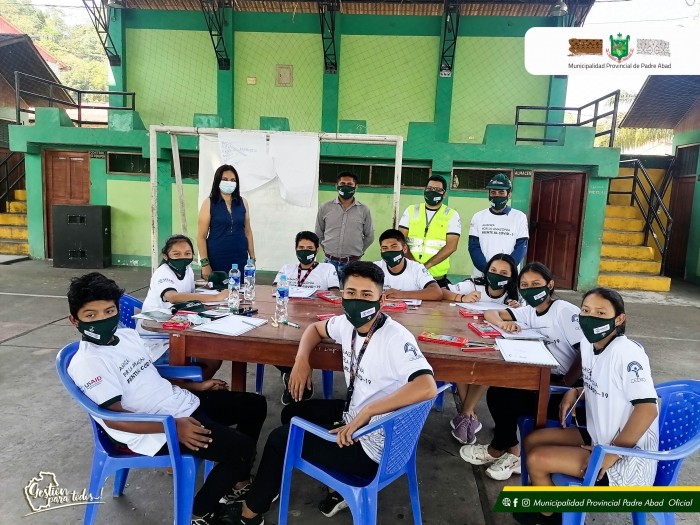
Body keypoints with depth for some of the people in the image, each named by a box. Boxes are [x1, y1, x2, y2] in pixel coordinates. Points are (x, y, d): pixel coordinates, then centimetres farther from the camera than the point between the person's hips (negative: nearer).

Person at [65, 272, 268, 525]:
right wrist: (173, 427, -26)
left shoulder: (128, 335, 8)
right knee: (241, 448, -18)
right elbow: (114, 419, -21)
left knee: (255, 404, 11)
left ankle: (239, 481, 28)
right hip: (157, 431, -9)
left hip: (182, 403, 9)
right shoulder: (86, 363, -16)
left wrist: (196, 385, 14)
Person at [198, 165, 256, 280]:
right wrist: (205, 263, -9)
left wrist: (252, 258, 8)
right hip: (216, 260, -2)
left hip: (240, 260, 3)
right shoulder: (209, 203, -2)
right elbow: (201, 236, -4)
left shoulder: (242, 202, 7)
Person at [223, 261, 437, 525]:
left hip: (372, 446, -8)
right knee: (293, 413, 22)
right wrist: (301, 360, -1)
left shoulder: (395, 338, -28)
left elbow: (427, 387, -41)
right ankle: (338, 489, 22)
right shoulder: (348, 324, -4)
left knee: (279, 438, 2)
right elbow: (316, 328, 17)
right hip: (354, 413, 8)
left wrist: (367, 411, -39)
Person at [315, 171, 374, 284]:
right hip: (330, 262, 1)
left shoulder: (364, 210, -1)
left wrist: (357, 251, 10)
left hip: (353, 263, -1)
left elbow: (369, 236, 9)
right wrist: (328, 250, 13)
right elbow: (319, 234, 11)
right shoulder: (325, 208, 1)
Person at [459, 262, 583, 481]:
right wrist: (503, 323, -21)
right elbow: (490, 313, 2)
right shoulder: (529, 311, 7)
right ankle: (513, 454, 4)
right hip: (544, 379, 7)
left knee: (510, 400, -17)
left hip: (570, 385, -7)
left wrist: (563, 385, -22)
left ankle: (497, 450, 11)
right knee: (497, 393, -10)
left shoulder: (566, 311, -14)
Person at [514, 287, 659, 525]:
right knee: (532, 441, 7)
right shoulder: (589, 343, 2)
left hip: (628, 456, -9)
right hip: (599, 437, 9)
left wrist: (611, 454, -24)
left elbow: (648, 409, -28)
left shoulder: (627, 353, -24)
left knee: (537, 460, -12)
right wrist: (575, 392, 0)